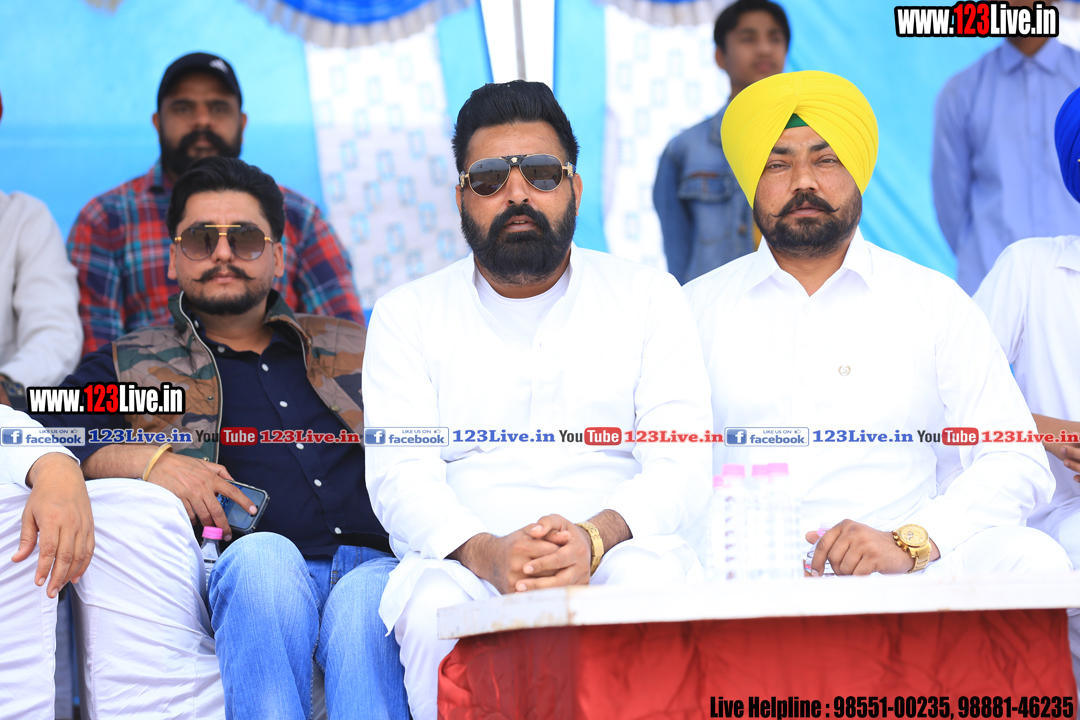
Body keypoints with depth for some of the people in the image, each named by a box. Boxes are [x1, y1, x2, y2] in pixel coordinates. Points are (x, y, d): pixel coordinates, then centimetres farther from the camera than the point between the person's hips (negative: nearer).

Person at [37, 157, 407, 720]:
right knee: (263, 554, -37)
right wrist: (144, 460, -11)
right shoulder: (129, 367, 22)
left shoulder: (351, 350, 29)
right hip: (246, 577, -1)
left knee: (365, 602, -35)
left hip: (373, 565, 1)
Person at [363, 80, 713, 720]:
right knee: (436, 604, -36)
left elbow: (681, 465, 2)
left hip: (621, 552, 0)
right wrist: (485, 553, -22)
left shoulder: (649, 298, 14)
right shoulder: (408, 314, 14)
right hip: (465, 562, 0)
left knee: (654, 574, -35)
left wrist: (597, 536, -21)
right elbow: (399, 477, 1)